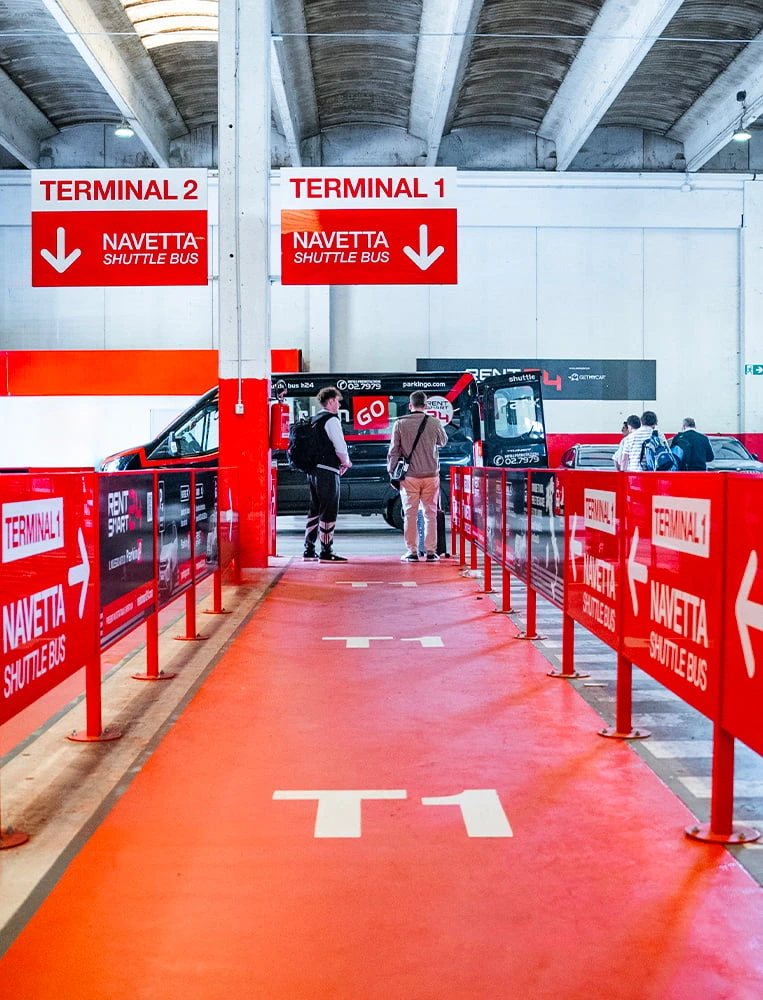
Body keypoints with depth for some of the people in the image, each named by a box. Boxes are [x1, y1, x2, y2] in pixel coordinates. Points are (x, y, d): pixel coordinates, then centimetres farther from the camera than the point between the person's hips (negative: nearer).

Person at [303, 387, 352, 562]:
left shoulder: (314, 420, 17)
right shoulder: (331, 420, -9)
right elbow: (340, 447, -16)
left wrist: (340, 462, 18)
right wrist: (346, 462, 3)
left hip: (312, 470, 9)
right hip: (327, 471, -9)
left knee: (315, 510, 14)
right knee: (329, 512, -6)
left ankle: (309, 550, 18)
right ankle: (326, 552, -5)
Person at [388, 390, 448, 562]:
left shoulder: (400, 424, -3)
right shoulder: (434, 422, -2)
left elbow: (393, 451, -1)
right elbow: (443, 442, 17)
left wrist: (392, 473, 7)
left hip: (409, 476, -1)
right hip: (431, 475, 1)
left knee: (410, 514, 5)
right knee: (430, 513, 7)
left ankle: (412, 552, 5)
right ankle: (430, 551, 7)